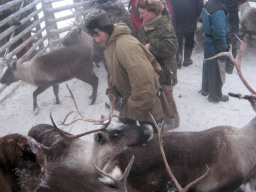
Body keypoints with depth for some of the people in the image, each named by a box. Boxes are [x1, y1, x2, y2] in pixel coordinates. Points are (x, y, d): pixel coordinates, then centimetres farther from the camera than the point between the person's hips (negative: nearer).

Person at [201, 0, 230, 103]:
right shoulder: (219, 10, -27)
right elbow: (220, 33, -26)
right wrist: (223, 52, -18)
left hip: (208, 40, 9)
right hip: (215, 44, -9)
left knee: (208, 66, 23)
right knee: (216, 70, 6)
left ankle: (205, 89, 40)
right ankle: (215, 95, 20)